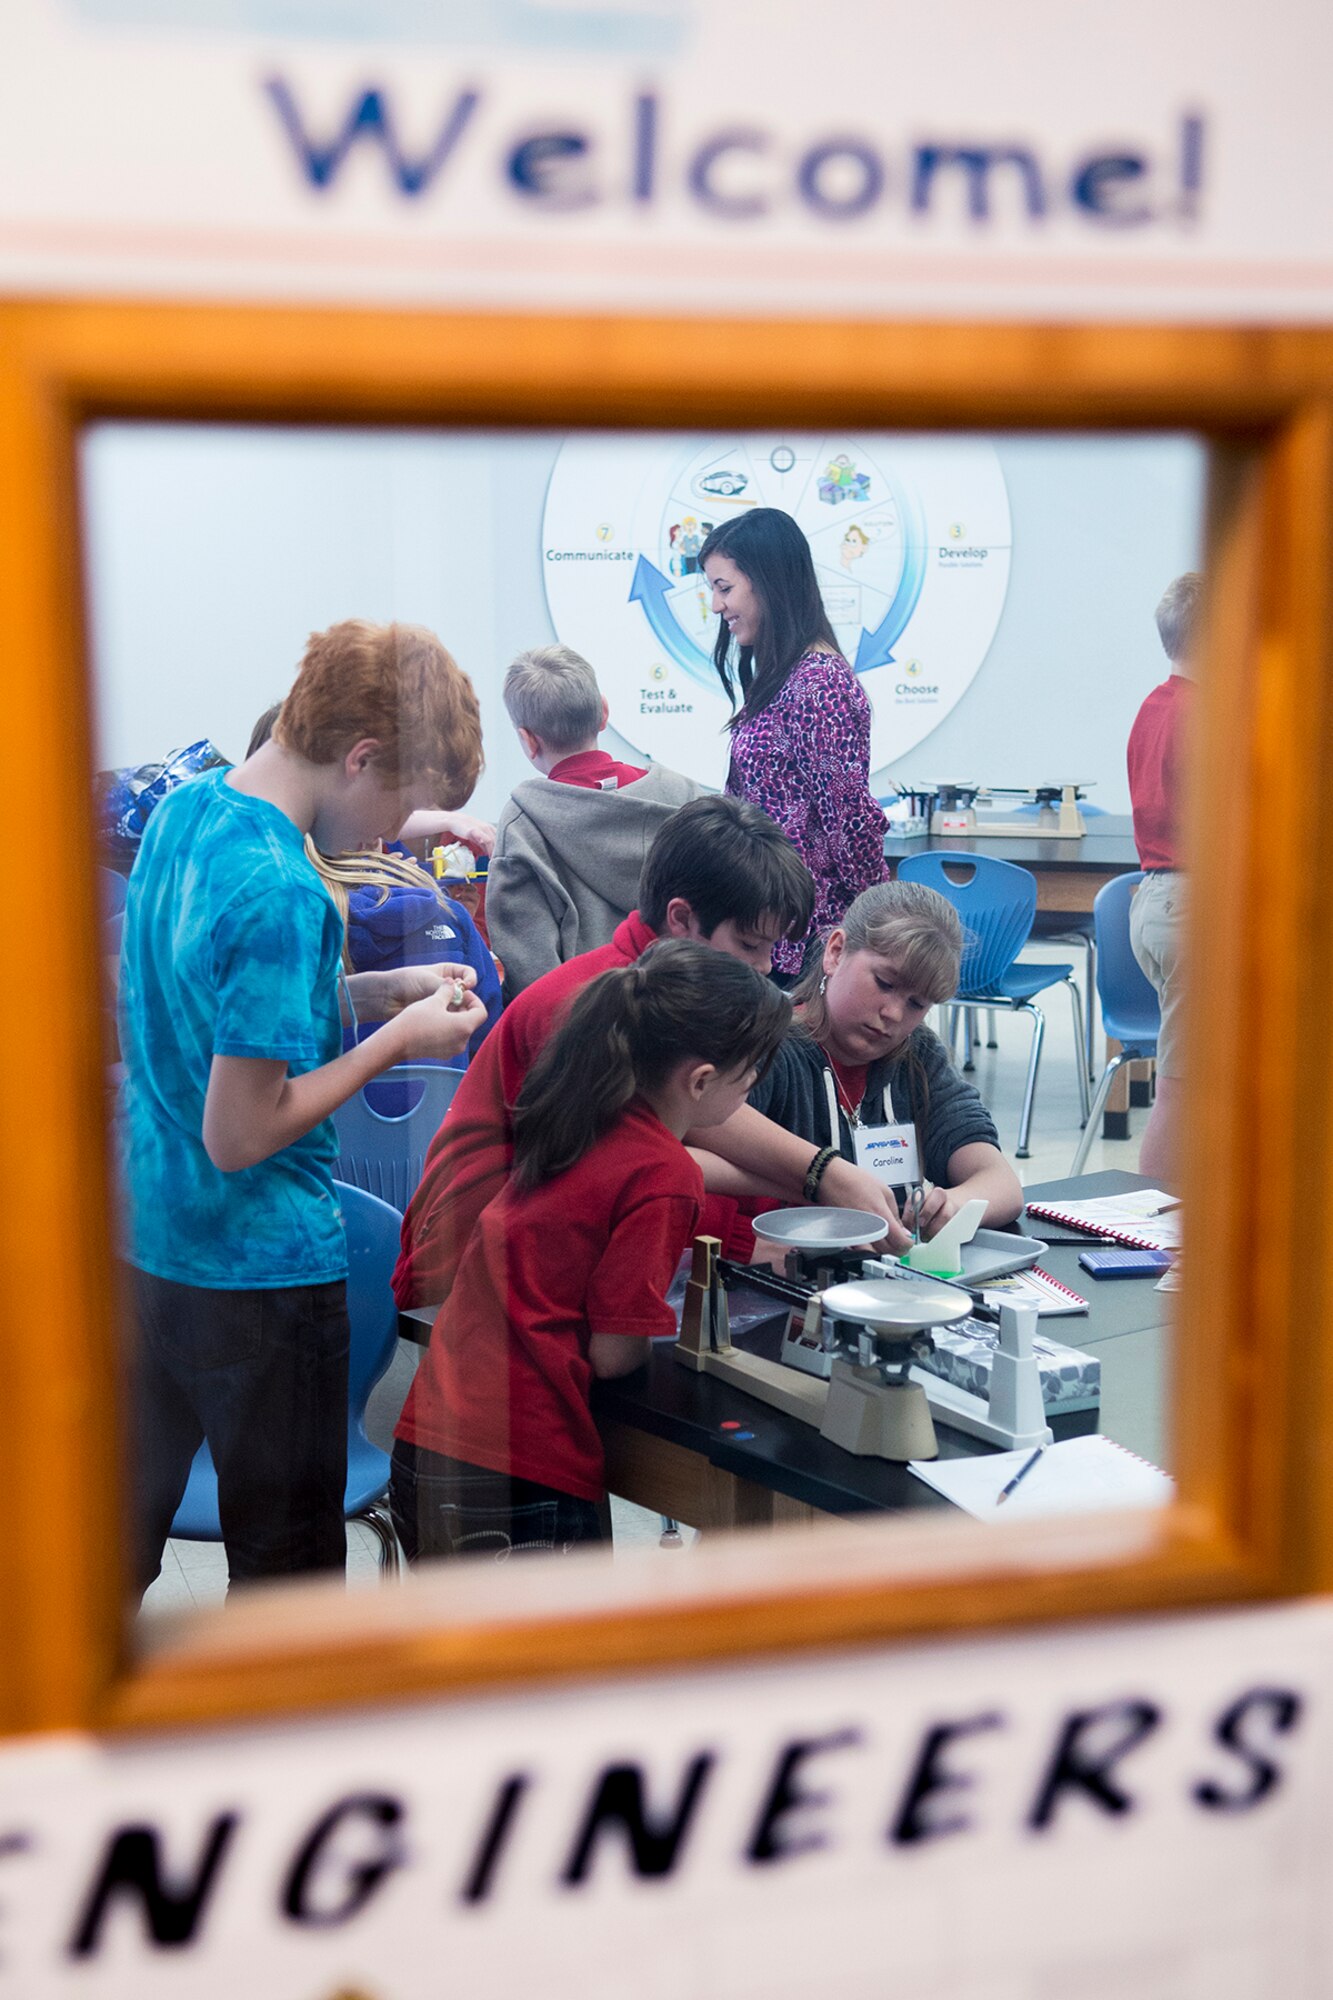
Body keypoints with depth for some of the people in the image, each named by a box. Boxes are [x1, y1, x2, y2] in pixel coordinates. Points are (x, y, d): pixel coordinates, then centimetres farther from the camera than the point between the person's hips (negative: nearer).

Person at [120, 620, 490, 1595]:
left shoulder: (182, 811, 1)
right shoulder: (280, 893, -26)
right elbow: (239, 1135, -25)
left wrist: (370, 990, 6)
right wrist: (395, 1041, -15)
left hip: (144, 1245, 8)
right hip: (258, 1274, -8)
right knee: (288, 1559, 11)